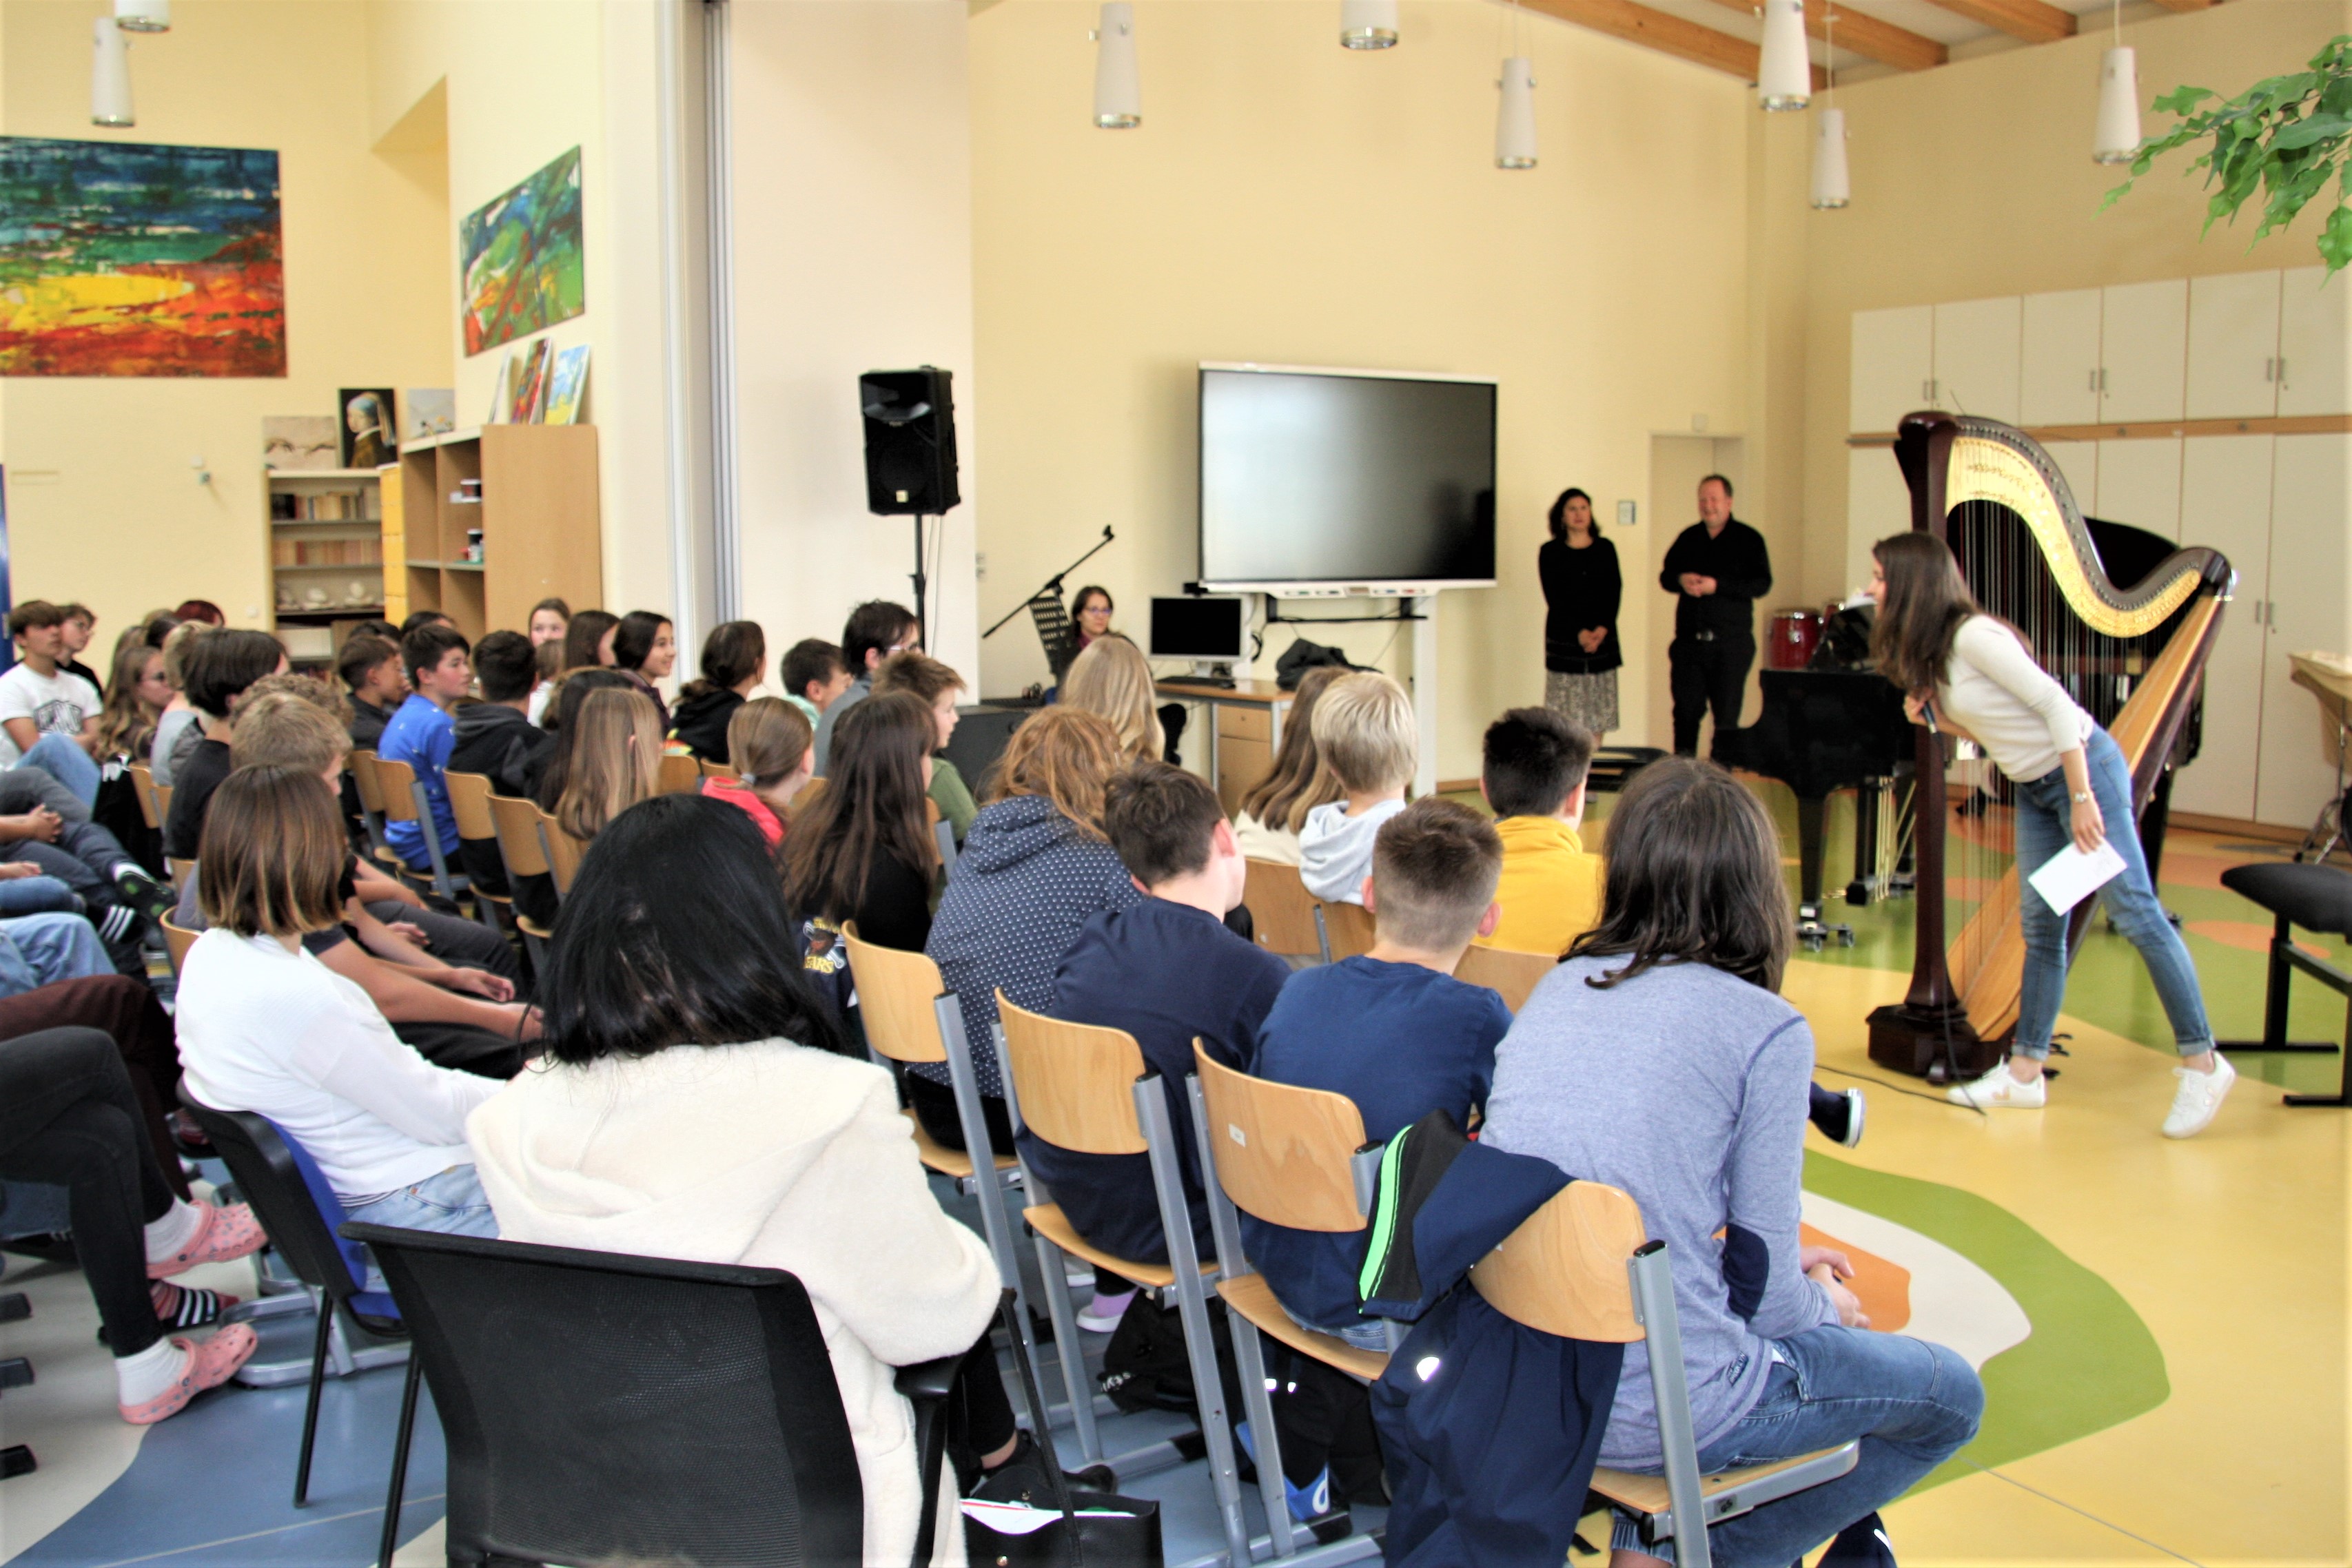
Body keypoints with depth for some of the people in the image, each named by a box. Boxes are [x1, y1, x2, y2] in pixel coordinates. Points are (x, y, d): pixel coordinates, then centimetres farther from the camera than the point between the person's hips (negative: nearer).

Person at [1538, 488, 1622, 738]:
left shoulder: (1605, 549, 11)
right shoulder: (1550, 552, 3)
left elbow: (1614, 592, 4)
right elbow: (1554, 598, -4)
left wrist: (1602, 629, -11)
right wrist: (1580, 632, -15)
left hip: (1602, 637, 3)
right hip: (1564, 638, -3)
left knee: (1599, 707, 1)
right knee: (1566, 713, -6)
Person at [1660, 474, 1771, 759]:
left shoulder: (1748, 540, 0)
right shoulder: (1688, 538, 13)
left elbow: (1762, 584, -9)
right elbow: (1665, 576, 18)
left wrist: (1717, 585, -18)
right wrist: (1680, 580, -5)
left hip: (1732, 642, -3)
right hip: (1689, 640, 3)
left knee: (1727, 715, -1)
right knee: (1686, 711, 5)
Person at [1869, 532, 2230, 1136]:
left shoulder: (1972, 635, -20)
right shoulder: (1931, 649, 8)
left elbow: (2056, 704, -23)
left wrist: (2082, 799, -23)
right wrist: (1933, 718, -4)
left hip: (2083, 768, -9)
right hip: (2033, 787, 9)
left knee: (2133, 911, -6)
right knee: (2041, 924, 8)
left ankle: (2202, 1062, 3)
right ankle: (2024, 1073, 11)